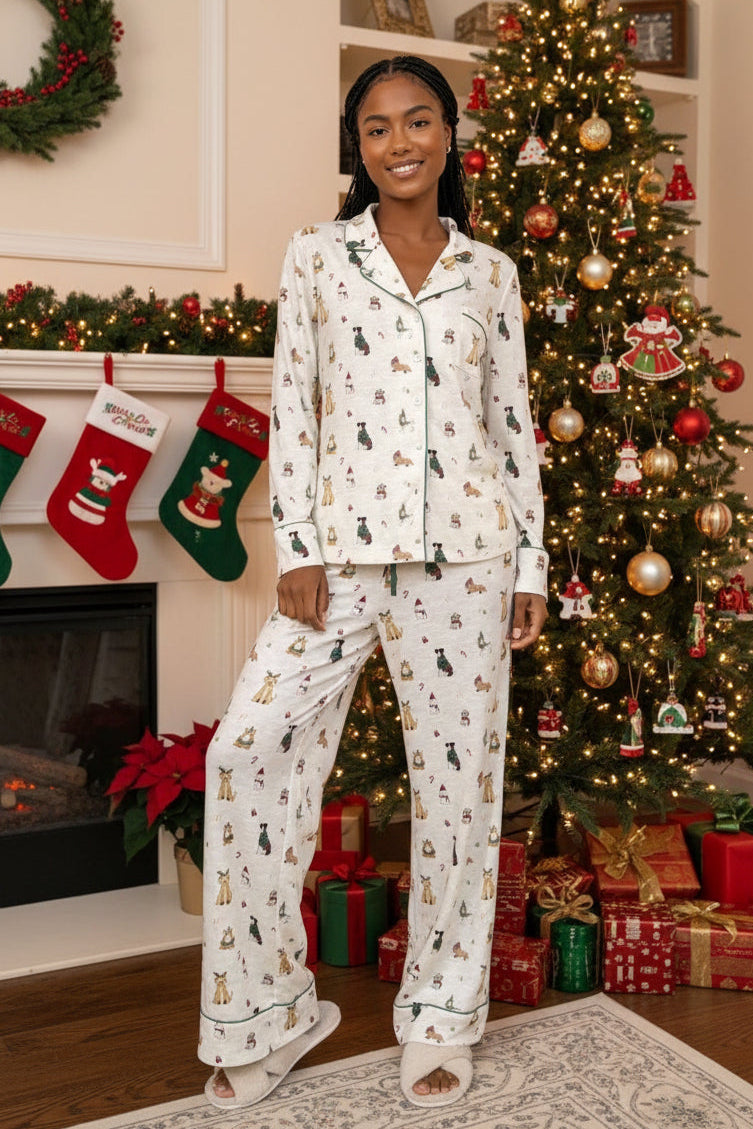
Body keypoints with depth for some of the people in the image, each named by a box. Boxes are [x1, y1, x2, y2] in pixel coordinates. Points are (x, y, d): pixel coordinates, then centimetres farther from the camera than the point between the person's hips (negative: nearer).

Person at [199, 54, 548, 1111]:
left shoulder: (491, 271, 11)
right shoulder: (316, 255, 8)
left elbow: (513, 420, 10)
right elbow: (292, 407, 3)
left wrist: (531, 563, 6)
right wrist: (297, 549, -6)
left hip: (464, 549, 1)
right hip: (344, 545, 0)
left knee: (458, 770, 4)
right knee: (249, 749, -8)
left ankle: (440, 1014, 22)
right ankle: (269, 1010, 11)